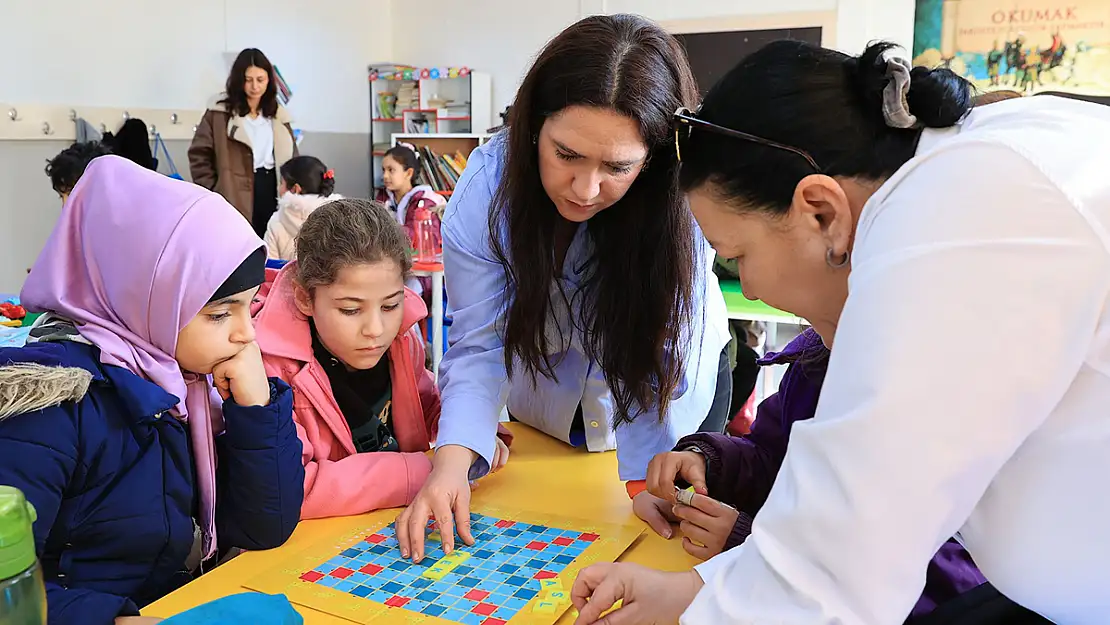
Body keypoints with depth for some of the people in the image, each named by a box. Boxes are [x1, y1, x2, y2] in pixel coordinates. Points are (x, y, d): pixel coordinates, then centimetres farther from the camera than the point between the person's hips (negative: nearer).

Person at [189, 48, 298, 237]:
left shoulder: (278, 115, 13)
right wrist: (212, 192, -5)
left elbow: (290, 158, 18)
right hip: (236, 199, -4)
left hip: (273, 191, 4)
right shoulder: (220, 112, -1)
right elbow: (198, 154, 0)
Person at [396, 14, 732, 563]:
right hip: (547, 393, 2)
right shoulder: (490, 179, -28)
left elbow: (663, 360, -28)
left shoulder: (684, 194, -34)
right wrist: (452, 460, -40)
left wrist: (651, 483, -28)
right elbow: (481, 345, -27)